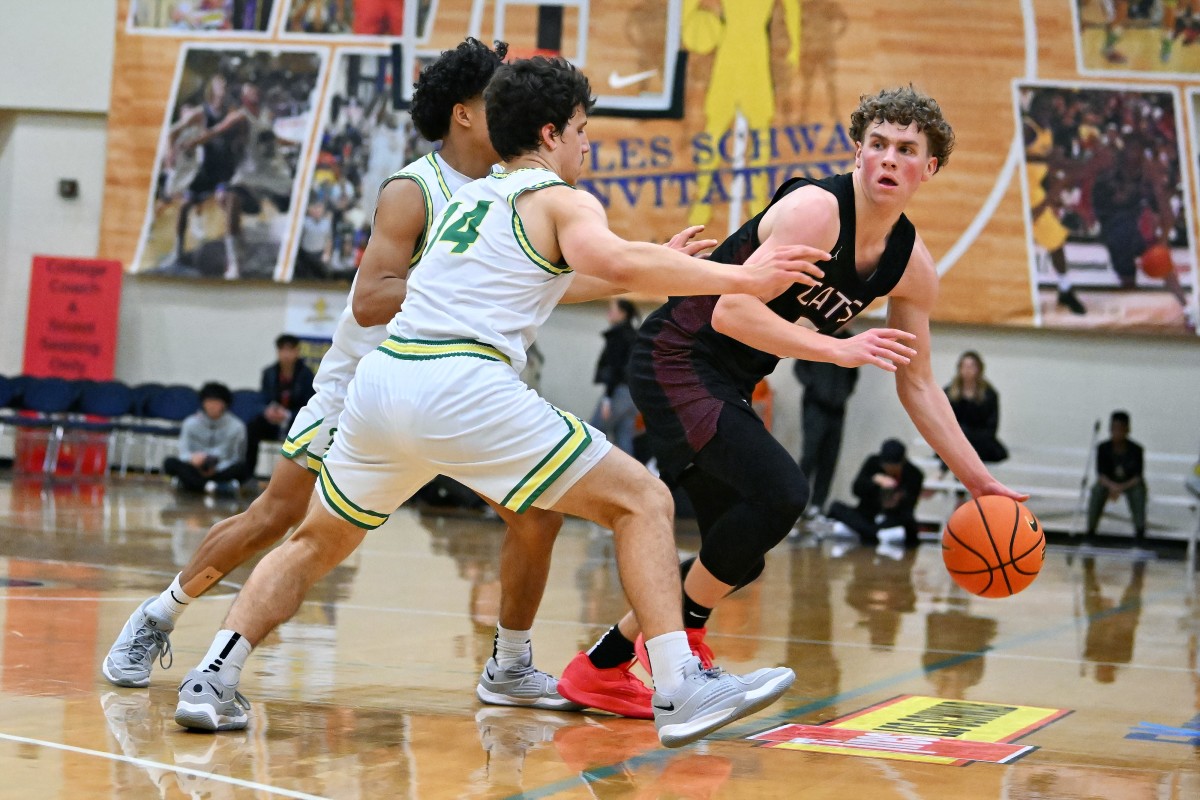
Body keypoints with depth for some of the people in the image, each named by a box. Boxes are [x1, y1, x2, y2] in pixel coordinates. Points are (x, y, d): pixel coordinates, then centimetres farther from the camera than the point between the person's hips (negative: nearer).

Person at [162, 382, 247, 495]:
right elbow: (183, 453, -5)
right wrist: (192, 458, -31)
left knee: (244, 466, -32)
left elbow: (237, 459, -5)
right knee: (170, 462, -26)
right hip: (196, 470, 1)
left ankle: (187, 482, -32)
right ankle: (220, 487, -39)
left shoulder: (236, 426, -2)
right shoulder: (190, 423, 2)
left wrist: (216, 468, -23)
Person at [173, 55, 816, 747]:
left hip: (382, 376, 7)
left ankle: (212, 680, 14)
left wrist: (659, 266, 48)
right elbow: (611, 259, -13)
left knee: (318, 543, 27)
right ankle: (681, 690, -8)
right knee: (643, 502, 2)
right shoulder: (561, 200, 10)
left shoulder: (469, 198, 32)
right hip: (464, 388, -7)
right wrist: (739, 278, -10)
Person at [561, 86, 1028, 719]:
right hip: (677, 359, -9)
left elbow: (918, 387, 12)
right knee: (780, 492, -27)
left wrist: (980, 484, 10)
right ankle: (684, 633, -7)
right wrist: (840, 349, -31)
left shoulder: (913, 268, 3)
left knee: (736, 559, 11)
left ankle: (603, 666, 21)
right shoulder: (815, 210, -21)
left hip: (726, 384, 9)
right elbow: (732, 312, -28)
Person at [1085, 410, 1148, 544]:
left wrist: (1122, 487, -36)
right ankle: (1091, 530, -18)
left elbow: (1138, 477, -20)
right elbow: (1100, 474, -18)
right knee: (1097, 490, -30)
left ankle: (1140, 530, -15)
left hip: (1130, 483, -1)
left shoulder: (1136, 450, -19)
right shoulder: (1103, 448, -16)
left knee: (1139, 491, -33)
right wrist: (1112, 486, -39)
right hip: (1109, 483, 1)